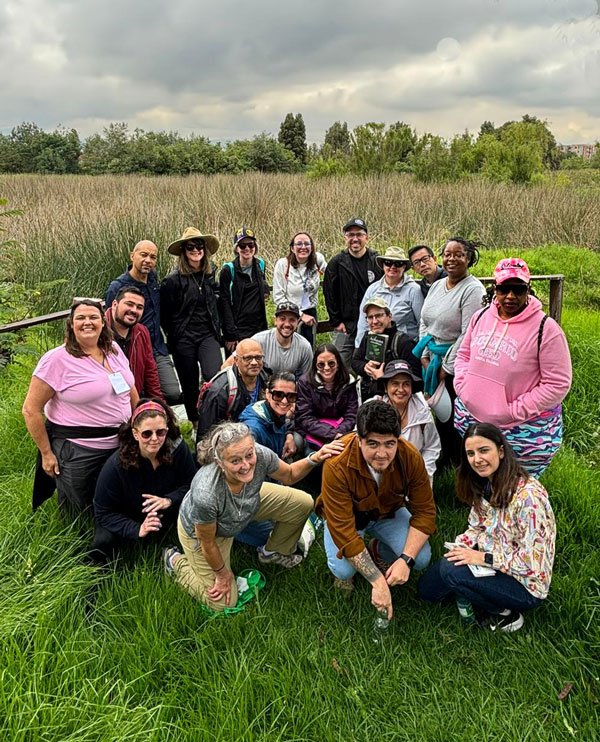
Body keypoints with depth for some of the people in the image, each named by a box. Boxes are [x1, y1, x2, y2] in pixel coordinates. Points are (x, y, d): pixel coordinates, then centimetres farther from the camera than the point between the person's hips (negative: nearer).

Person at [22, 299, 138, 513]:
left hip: (120, 445, 6)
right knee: (80, 515, 8)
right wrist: (46, 454, -9)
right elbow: (31, 410, -11)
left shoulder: (114, 349, 3)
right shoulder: (56, 359, -14)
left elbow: (130, 391, 14)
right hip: (77, 452, -5)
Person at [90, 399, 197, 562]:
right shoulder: (115, 466, -27)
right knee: (104, 541, -29)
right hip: (127, 520, -2)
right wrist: (137, 530, -36)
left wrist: (169, 500, -31)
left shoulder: (178, 448, -22)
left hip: (164, 515, 2)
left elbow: (191, 484, -10)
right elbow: (104, 513, -21)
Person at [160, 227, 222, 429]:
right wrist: (173, 338, 2)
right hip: (183, 339, -3)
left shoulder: (210, 274, 6)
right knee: (190, 384, 8)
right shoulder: (173, 279, -9)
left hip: (207, 335, 3)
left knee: (214, 377, -18)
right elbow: (164, 313, -3)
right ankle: (196, 423, 25)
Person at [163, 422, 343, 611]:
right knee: (223, 603, 5)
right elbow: (207, 543, -24)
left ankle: (273, 552, 25)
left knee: (302, 504, -2)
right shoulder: (206, 495, -45)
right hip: (198, 529, -4)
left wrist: (314, 459, -28)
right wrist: (222, 574, -7)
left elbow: (289, 475, -10)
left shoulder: (260, 455, -33)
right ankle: (176, 561, 26)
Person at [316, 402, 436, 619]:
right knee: (343, 569, -28)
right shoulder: (337, 465, -37)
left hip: (388, 512, 3)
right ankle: (343, 571, 12)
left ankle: (379, 552, 15)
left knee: (421, 558, -19)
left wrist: (406, 559, -29)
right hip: (347, 515, -3)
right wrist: (377, 581, -36)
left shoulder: (410, 457, -28)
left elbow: (424, 511, -16)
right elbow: (344, 530, -34)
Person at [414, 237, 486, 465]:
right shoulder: (436, 286, 11)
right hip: (433, 359, 7)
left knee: (456, 416, -1)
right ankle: (444, 462, 30)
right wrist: (425, 357, 4)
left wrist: (447, 368, -14)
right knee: (439, 413, 15)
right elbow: (424, 323, 14)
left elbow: (468, 335, -17)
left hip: (457, 365, -7)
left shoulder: (473, 289, -13)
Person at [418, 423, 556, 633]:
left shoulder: (527, 495, -29)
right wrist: (460, 547, -12)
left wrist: (484, 558, -24)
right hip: (490, 561, 8)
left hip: (525, 585, -7)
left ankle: (504, 614, -5)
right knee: (428, 589, 4)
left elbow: (532, 561, -27)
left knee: (451, 570, -27)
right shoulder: (485, 484, -2)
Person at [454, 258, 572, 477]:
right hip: (470, 419, 5)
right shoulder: (481, 317, 4)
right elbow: (464, 354, 18)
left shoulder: (546, 329, -15)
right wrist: (463, 386, 0)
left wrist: (515, 411, -17)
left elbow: (557, 384, -16)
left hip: (524, 432, -5)